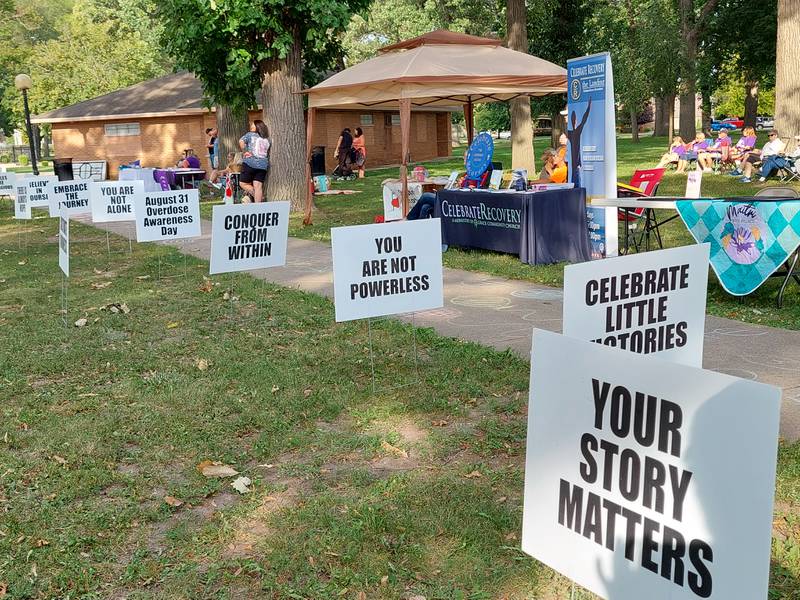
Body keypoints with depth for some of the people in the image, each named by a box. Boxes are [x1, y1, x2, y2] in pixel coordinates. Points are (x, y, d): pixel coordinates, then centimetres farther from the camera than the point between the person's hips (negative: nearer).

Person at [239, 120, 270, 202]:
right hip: (263, 165, 4)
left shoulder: (250, 135, 3)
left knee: (243, 183, 6)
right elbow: (268, 153, 15)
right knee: (258, 186, 1)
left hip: (250, 163, -4)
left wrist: (244, 152, -3)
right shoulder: (267, 139, 15)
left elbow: (241, 142, -13)